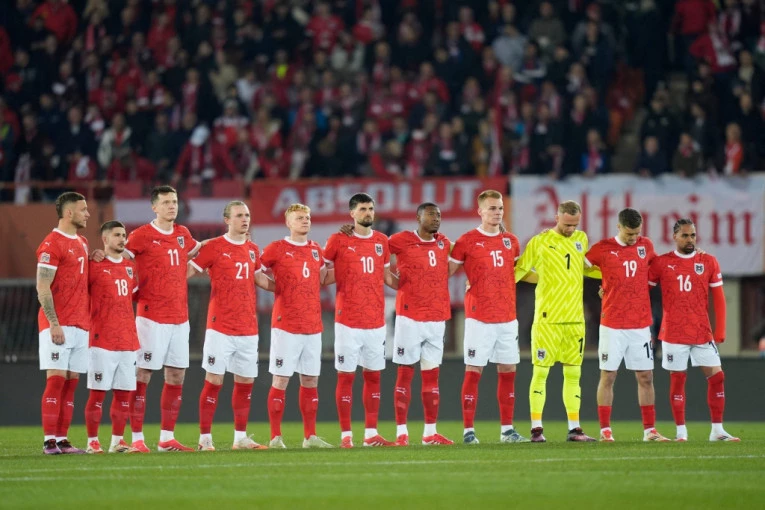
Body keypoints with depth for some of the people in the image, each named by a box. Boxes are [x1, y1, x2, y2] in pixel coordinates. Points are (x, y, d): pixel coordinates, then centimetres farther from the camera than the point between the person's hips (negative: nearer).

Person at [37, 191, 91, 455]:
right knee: (56, 379, -9)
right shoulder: (52, 244, -9)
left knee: (71, 383, 6)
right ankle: (49, 441, -9)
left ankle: (62, 439, 7)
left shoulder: (82, 242, 17)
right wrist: (54, 324, -17)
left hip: (80, 325, 8)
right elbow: (42, 288, -13)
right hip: (58, 325, -8)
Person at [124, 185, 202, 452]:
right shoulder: (142, 235, -7)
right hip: (152, 317, -7)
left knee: (176, 377, 7)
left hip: (180, 317, 7)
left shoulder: (182, 234, 12)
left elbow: (195, 250, 32)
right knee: (142, 375, -5)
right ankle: (137, 438, -3)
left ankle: (167, 438, 13)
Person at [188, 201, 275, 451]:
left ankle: (240, 437, 16)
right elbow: (189, 270, -5)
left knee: (245, 382, 8)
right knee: (214, 381, -5)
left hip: (248, 329, 6)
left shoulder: (253, 249, 12)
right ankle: (205, 438, -1)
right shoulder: (214, 247, -5)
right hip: (221, 327, -6)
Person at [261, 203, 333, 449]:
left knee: (311, 381, 8)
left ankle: (310, 437, 14)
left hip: (313, 326, 5)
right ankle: (276, 438, -1)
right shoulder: (276, 249, -3)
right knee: (280, 380, -4)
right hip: (285, 325, -5)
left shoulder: (316, 250, 12)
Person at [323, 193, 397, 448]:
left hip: (376, 321, 5)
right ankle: (346, 435, 3)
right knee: (346, 376, -1)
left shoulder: (382, 241, 10)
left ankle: (371, 434, 13)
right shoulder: (338, 240, -4)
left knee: (373, 376, 7)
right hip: (348, 320, -5)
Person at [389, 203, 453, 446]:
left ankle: (430, 432, 11)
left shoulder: (444, 243, 11)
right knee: (405, 373, -2)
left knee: (432, 375, 7)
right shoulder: (402, 241, -5)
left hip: (437, 318, 5)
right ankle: (401, 432, 1)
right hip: (410, 318, -5)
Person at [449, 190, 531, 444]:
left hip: (507, 318, 5)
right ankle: (468, 430, -2)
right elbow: (447, 271, 2)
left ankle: (507, 429, 14)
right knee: (473, 371, -4)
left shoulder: (511, 241, 11)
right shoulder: (467, 241, -4)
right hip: (479, 318, -5)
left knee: (508, 371, 7)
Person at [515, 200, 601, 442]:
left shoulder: (581, 239, 12)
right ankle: (536, 428, 1)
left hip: (575, 319, 5)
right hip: (547, 319, -5)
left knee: (573, 373, 7)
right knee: (540, 372, -4)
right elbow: (520, 270, 0)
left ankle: (574, 428, 12)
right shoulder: (540, 242, -3)